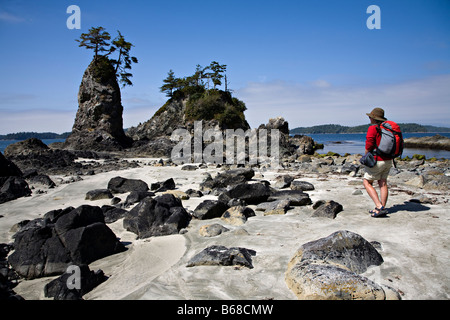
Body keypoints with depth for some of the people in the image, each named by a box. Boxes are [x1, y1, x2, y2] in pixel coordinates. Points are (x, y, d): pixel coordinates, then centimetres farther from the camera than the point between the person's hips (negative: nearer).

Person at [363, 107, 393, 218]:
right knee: (383, 183, 11)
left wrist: (366, 156, -2)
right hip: (388, 160, 8)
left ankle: (379, 207, -10)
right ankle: (382, 208, 13)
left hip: (377, 160, -8)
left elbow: (369, 145, -18)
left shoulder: (373, 128, -14)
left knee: (367, 183, 1)